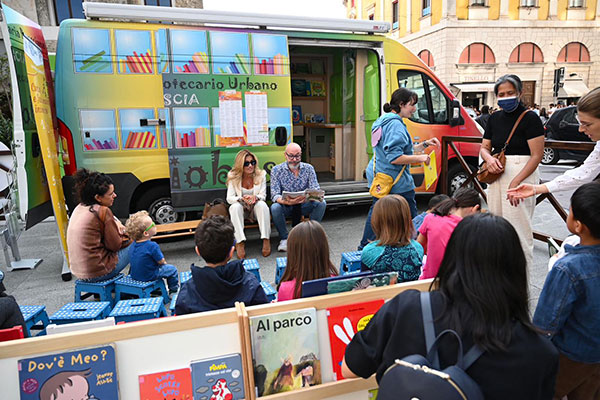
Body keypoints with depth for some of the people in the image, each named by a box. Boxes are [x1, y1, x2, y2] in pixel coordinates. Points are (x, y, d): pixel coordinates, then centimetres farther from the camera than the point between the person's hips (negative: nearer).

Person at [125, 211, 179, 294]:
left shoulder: (132, 245, -3)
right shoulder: (152, 246, -28)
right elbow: (161, 261, -17)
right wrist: (164, 262, 7)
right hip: (148, 276, -8)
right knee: (172, 269, 8)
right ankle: (174, 290, 24)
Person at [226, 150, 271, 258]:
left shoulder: (261, 174, -3)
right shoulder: (233, 177, -5)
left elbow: (263, 195, -5)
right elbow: (229, 198, -10)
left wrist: (256, 197, -30)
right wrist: (242, 199, -31)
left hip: (256, 207, 0)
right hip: (241, 209, 0)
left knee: (262, 204, -33)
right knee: (235, 207, -34)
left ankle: (266, 240, -36)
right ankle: (240, 242, -41)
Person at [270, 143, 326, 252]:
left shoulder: (308, 168, -2)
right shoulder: (277, 170, -6)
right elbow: (275, 195, -15)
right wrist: (285, 201, -39)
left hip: (304, 205, 2)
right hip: (286, 206, -1)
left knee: (321, 203, -25)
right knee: (275, 207, -33)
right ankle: (284, 238, -12)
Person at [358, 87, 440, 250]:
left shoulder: (384, 121, 15)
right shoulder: (395, 124, -19)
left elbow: (404, 150, 20)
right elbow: (395, 158, -27)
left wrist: (425, 144, 11)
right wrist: (420, 158, -17)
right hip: (396, 182, -11)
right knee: (410, 217, 3)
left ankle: (365, 247, 30)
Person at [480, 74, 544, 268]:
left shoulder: (530, 118, -7)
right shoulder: (495, 118, 11)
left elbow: (537, 155, -12)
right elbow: (484, 147, 17)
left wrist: (516, 181, -20)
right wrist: (490, 159, -7)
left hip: (522, 174, -6)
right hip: (497, 174, 6)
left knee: (519, 225, -6)